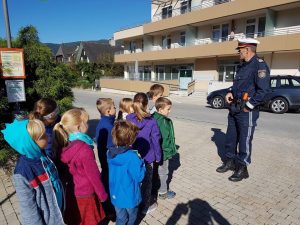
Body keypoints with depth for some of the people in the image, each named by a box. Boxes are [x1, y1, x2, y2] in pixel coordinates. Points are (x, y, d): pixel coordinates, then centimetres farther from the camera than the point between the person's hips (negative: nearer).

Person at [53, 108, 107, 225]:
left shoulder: (64, 145, -10)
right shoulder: (85, 149, -32)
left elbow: (70, 168, 2)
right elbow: (93, 175, -22)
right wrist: (102, 194, -7)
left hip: (72, 190, 6)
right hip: (85, 193, -6)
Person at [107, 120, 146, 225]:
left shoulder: (110, 153, -10)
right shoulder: (132, 157, -30)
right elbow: (139, 177, -21)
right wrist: (141, 163, -8)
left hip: (116, 195, 5)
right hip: (130, 196, -4)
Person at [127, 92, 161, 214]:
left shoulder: (128, 119, -10)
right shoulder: (151, 122, -18)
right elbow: (155, 141, -13)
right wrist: (158, 156, 2)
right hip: (147, 157, -3)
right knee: (147, 182, 16)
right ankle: (145, 207, 31)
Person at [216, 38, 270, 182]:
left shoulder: (259, 65, -13)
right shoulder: (242, 66, 16)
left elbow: (263, 90, -21)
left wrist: (249, 106, -18)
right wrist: (230, 93, 7)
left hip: (246, 111, -9)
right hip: (234, 108, 9)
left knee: (244, 140, 2)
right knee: (230, 137, 16)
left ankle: (242, 169, 17)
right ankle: (230, 162, 32)